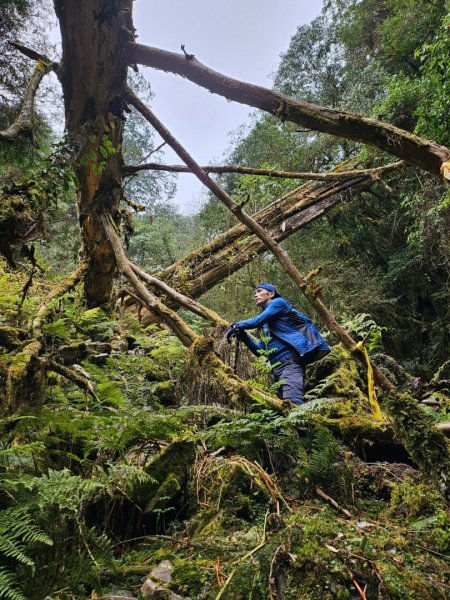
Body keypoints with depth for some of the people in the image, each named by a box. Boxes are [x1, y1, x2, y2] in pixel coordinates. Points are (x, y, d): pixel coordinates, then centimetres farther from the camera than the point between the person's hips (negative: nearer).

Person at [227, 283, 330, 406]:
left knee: (292, 402, -26)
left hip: (289, 361, -9)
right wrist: (243, 335, 10)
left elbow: (256, 321, -6)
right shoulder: (264, 324, 28)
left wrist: (237, 325, 10)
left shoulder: (278, 303, 7)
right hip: (277, 368, 9)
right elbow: (259, 350, 24)